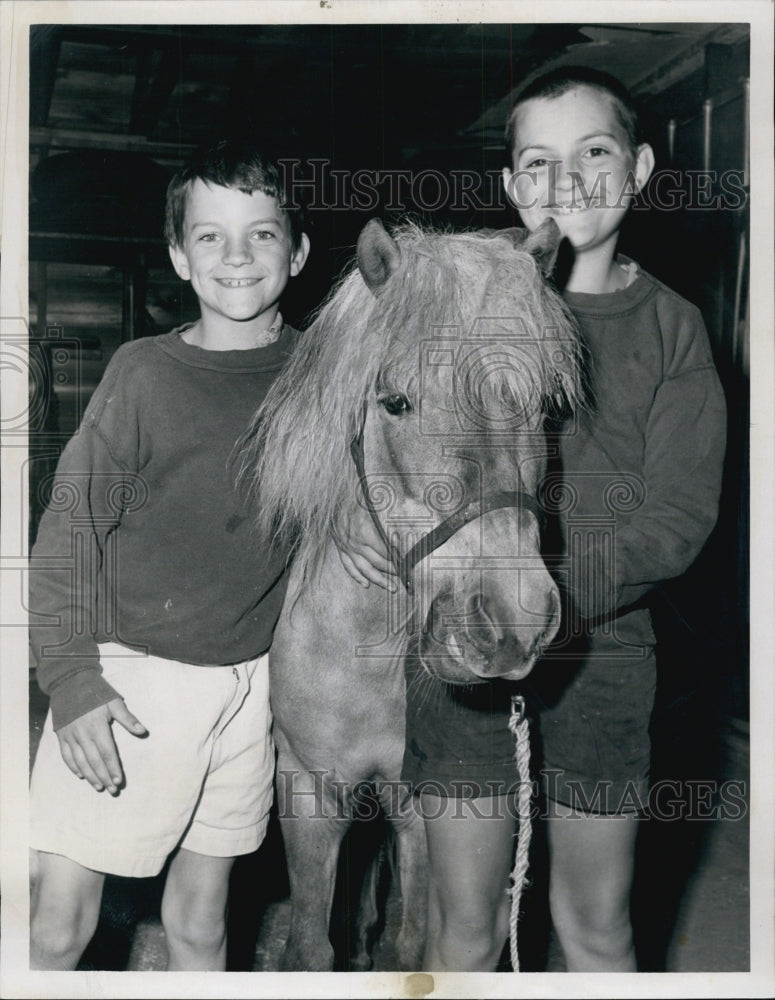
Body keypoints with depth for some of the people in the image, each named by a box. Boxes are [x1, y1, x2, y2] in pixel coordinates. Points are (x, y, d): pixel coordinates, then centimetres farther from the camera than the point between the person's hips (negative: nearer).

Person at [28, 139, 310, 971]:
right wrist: (70, 680, -13)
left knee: (200, 920, 14)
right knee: (56, 929, -2)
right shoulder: (144, 372, -6)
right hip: (132, 670, -2)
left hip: (250, 677, 3)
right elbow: (70, 531, -5)